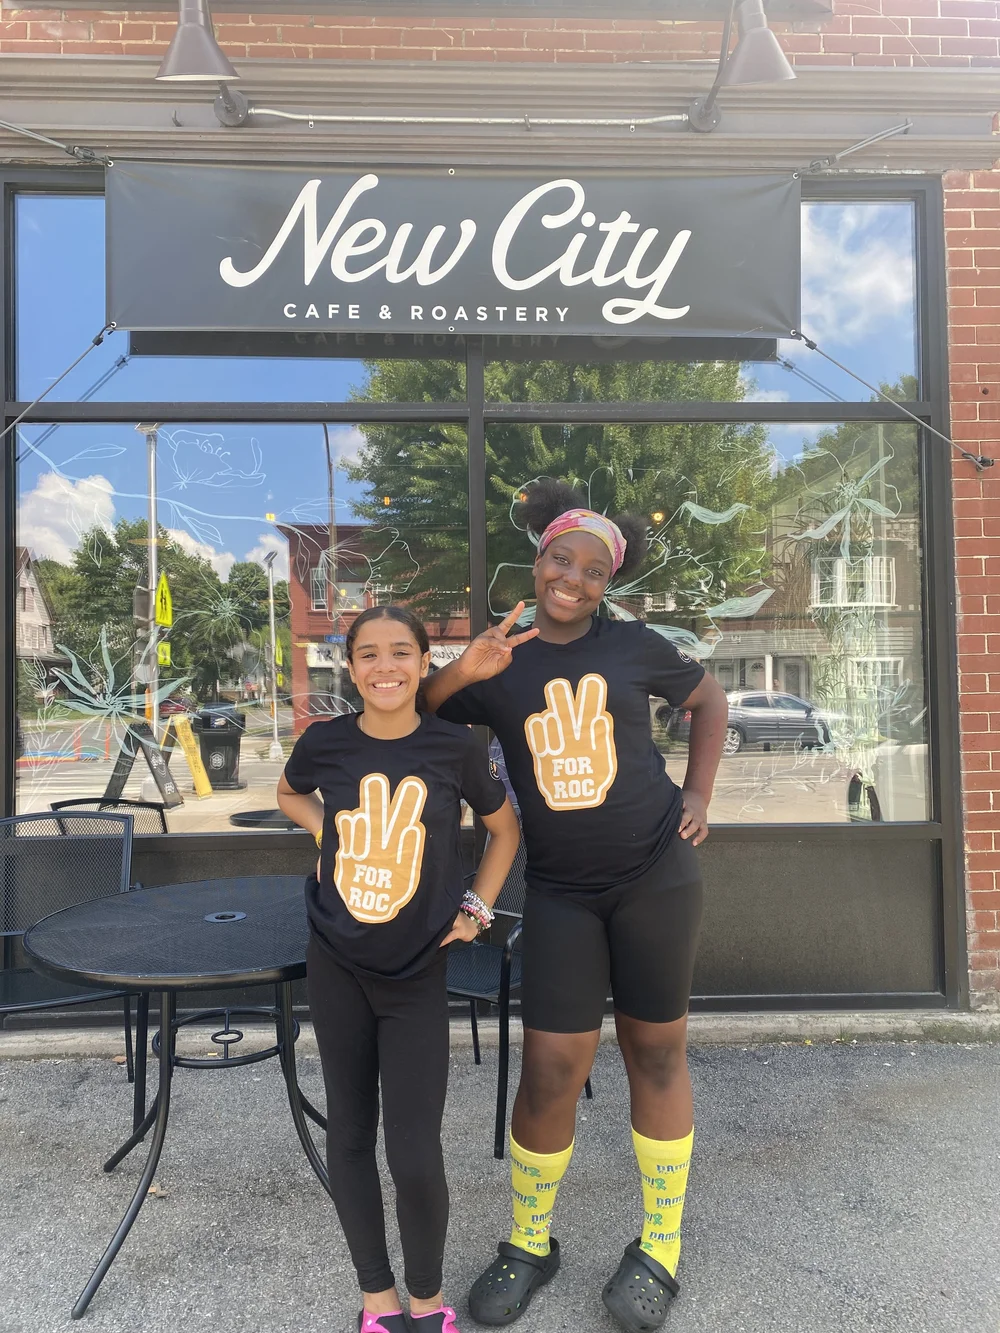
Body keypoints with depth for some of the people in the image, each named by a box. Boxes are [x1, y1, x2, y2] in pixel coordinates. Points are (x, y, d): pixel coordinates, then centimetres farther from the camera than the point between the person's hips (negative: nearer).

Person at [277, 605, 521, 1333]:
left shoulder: (454, 746, -11)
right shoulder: (324, 742, -8)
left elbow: (505, 828, 6)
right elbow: (290, 792, 17)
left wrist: (477, 907, 0)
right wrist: (324, 826, -1)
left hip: (418, 971, -2)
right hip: (337, 964, 2)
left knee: (415, 1156, -1)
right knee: (350, 1134, 13)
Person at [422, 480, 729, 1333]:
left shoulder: (633, 646, 0)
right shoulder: (497, 665, 0)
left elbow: (709, 700, 14)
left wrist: (698, 796, 6)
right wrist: (463, 671, -21)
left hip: (657, 875, 0)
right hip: (561, 890, 0)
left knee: (655, 1054, 12)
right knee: (551, 1071, 1)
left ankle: (661, 1248, 34)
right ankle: (529, 1245, 30)